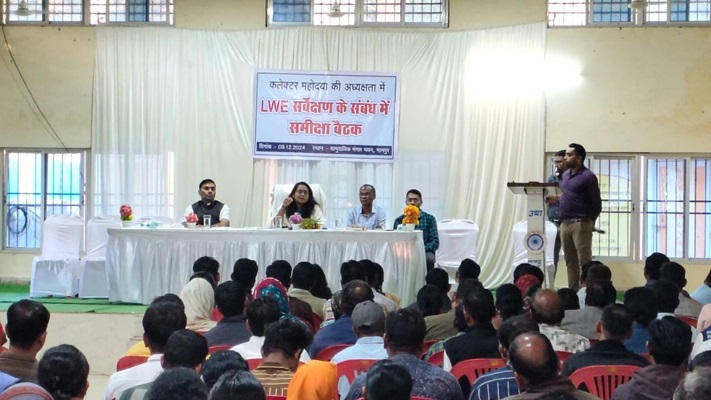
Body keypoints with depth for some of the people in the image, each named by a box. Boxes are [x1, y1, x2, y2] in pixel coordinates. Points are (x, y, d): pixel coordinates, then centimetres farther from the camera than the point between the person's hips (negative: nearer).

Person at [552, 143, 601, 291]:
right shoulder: (565, 175, 14)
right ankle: (572, 291, 16)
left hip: (580, 224, -8)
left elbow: (597, 203, -7)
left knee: (584, 261, -7)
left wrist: (589, 222, -1)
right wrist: (556, 198, 8)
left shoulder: (588, 177, -9)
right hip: (565, 223, 8)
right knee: (570, 261, 10)